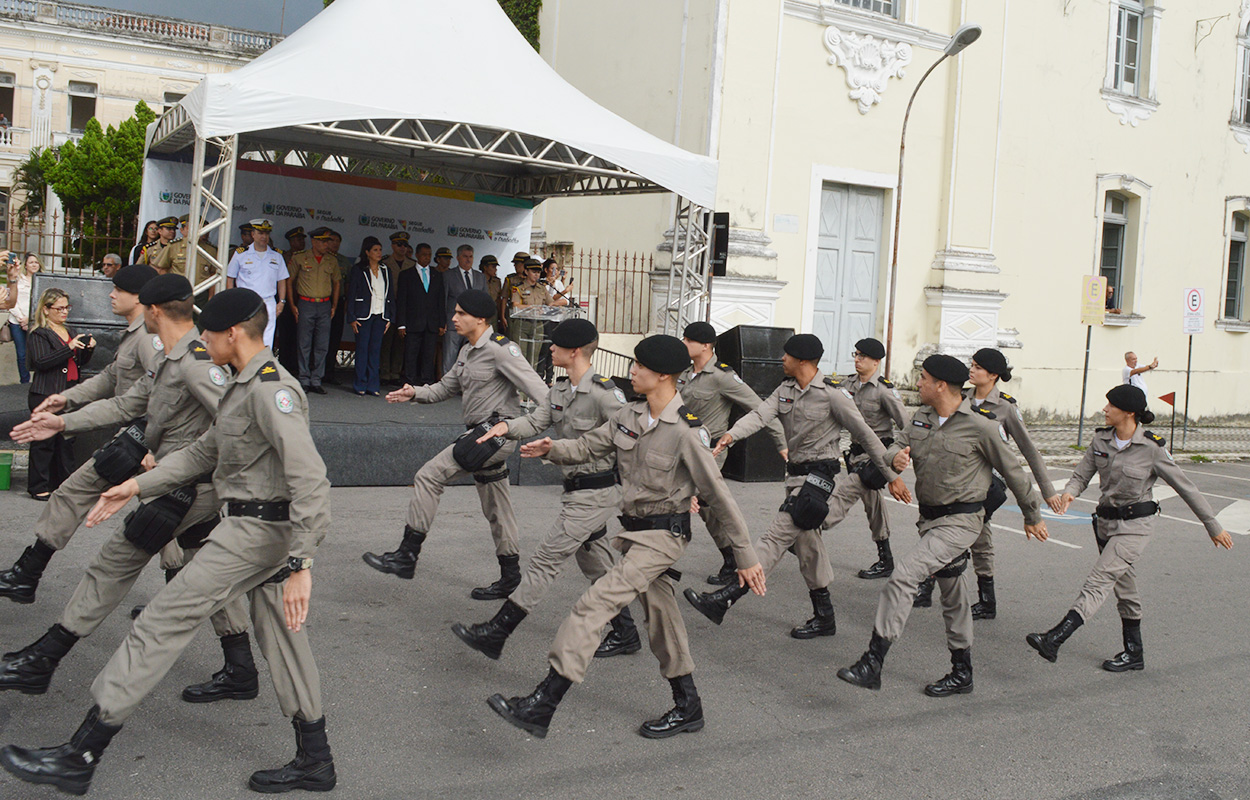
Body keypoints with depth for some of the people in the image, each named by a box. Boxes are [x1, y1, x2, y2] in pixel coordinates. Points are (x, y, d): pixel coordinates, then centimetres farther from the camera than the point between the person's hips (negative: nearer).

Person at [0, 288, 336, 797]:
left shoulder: (270, 391, -19)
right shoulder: (247, 385, 15)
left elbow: (310, 480, -27)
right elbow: (206, 451, 24)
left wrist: (300, 564, -31)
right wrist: (138, 486, 20)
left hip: (256, 530, -10)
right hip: (262, 529, 10)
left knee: (165, 621, -6)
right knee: (278, 636, 14)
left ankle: (80, 757, 1)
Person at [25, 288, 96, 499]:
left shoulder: (68, 330, 19)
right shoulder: (38, 334, -5)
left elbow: (79, 363, 24)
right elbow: (41, 362, -19)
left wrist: (88, 349, 4)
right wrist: (69, 348, -22)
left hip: (69, 394, 7)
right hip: (46, 395, -7)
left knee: (66, 440, 10)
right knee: (44, 441, -4)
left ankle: (61, 481, 18)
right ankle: (39, 486, 3)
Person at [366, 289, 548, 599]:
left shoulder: (500, 349, -13)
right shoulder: (467, 351, 16)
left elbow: (533, 385, -20)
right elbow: (446, 388, 21)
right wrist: (415, 393, 3)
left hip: (496, 432, -10)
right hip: (480, 434, 10)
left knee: (429, 475, -14)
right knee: (496, 509, 15)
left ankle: (406, 555, -10)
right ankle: (510, 578, 24)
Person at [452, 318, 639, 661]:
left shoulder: (603, 393, -18)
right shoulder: (559, 391, 9)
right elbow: (535, 422, 4)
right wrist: (506, 426, -18)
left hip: (596, 494, -10)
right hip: (576, 490, 10)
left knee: (546, 560, -7)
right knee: (595, 565, 19)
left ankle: (495, 633, -3)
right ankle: (625, 634, 32)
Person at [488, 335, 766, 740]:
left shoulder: (686, 432, -20)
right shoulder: (630, 416, 1)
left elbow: (720, 496, -17)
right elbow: (589, 446, 9)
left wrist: (747, 558, -14)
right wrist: (551, 448, -13)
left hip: (663, 535, -8)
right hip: (634, 529, 8)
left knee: (594, 604, -17)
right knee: (661, 616, 17)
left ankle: (541, 706, -17)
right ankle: (687, 707, 33)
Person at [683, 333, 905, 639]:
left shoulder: (832, 394, -11)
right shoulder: (786, 390, 9)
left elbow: (866, 436, -7)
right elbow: (760, 414, -8)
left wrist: (892, 476, -3)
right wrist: (730, 435, -28)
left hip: (819, 476, -9)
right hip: (795, 475, 9)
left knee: (778, 535, -15)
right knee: (806, 544, 14)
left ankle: (726, 598, -21)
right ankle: (824, 617, 25)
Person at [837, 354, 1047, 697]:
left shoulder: (981, 426, -14)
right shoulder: (921, 417, 5)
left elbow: (1013, 473, -5)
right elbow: (898, 446, 5)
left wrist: (1032, 517, 5)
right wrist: (896, 457, -21)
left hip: (961, 521, -8)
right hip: (930, 517, 8)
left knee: (904, 574, -23)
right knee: (952, 595, 19)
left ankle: (872, 662, -23)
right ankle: (962, 673, 33)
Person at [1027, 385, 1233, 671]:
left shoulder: (1152, 448, -15)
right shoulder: (1101, 439, 1)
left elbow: (1186, 487, -7)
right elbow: (1082, 475, 2)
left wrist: (1214, 527, 0)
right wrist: (1069, 492, -23)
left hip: (1134, 524, -7)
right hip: (1106, 520, 7)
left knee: (1099, 581, -16)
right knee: (1124, 587, 15)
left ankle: (1054, 640, -28)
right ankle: (1134, 653, 26)